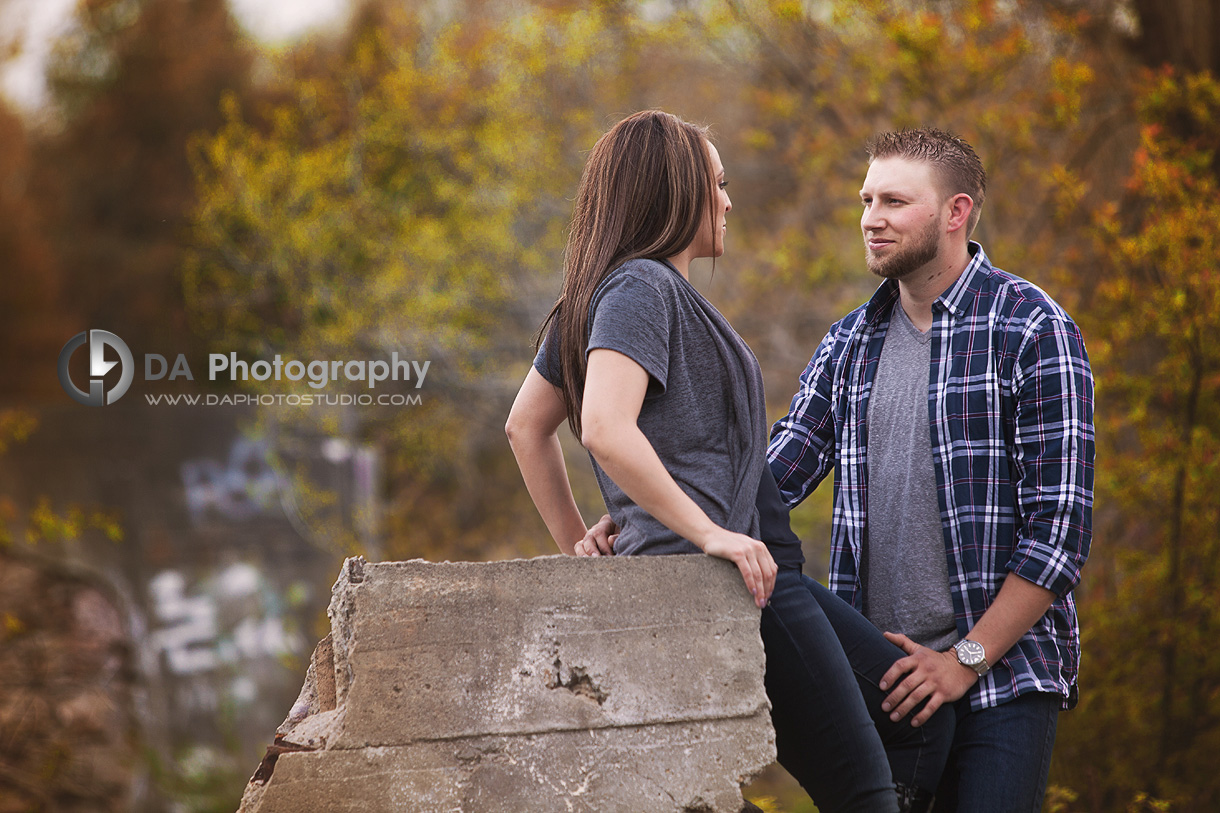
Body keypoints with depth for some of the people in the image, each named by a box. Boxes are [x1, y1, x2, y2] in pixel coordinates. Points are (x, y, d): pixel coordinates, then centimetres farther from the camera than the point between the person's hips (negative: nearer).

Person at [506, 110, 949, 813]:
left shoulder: (597, 294, 18)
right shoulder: (643, 286, -12)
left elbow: (527, 426, 25)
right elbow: (606, 429, -27)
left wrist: (578, 545, 22)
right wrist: (710, 533, -23)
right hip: (736, 573, -10)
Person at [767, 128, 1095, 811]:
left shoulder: (1033, 331, -5)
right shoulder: (848, 346, 13)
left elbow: (1062, 524, -10)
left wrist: (966, 658, -14)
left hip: (1002, 680, -5)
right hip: (878, 678, 5)